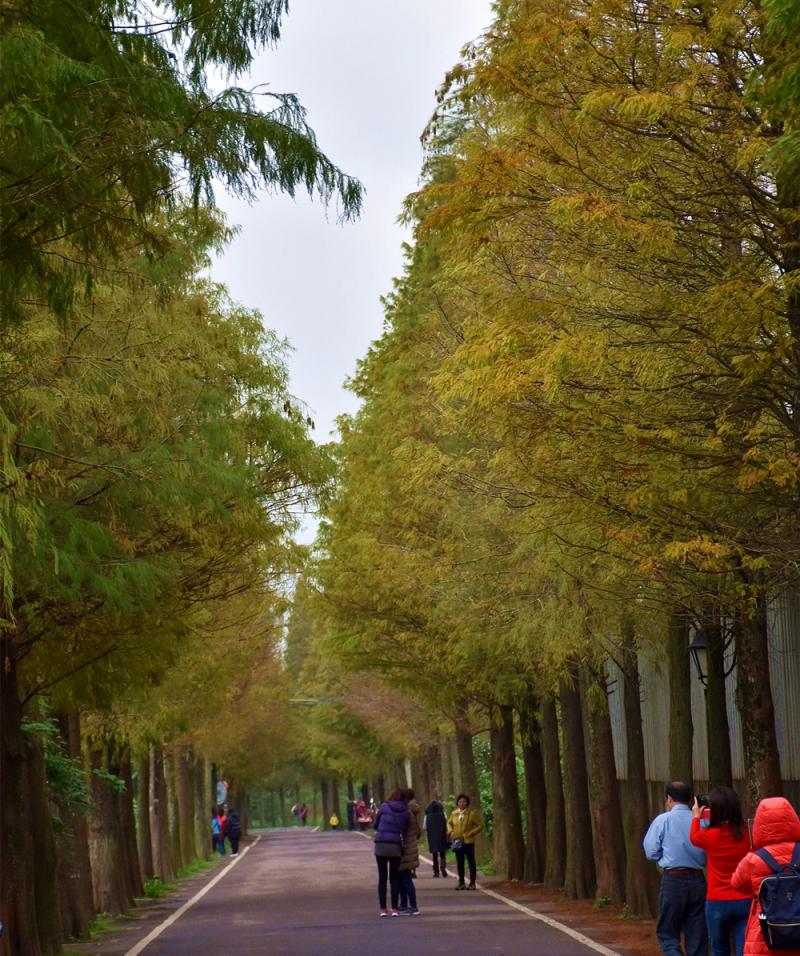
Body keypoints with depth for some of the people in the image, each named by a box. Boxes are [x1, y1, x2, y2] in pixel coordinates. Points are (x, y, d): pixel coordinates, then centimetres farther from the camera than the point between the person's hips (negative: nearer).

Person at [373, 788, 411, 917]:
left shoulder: (384, 807, -1)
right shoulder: (405, 812, 3)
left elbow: (375, 825, 5)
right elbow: (404, 830, 3)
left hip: (381, 845, -1)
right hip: (396, 846, 1)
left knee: (382, 877, 7)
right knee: (394, 878, 9)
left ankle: (383, 909, 5)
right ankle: (395, 908, 3)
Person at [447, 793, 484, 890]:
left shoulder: (472, 813, -7)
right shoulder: (454, 813, 6)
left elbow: (480, 825, -4)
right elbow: (449, 823, 23)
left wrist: (470, 833, -12)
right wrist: (450, 831, 3)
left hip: (468, 841, -4)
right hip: (457, 842, 4)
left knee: (471, 862, 0)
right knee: (459, 863, 9)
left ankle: (472, 883, 6)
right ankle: (461, 883, 16)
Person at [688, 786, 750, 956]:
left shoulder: (709, 835, -10)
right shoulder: (745, 833, -4)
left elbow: (693, 838, 15)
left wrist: (696, 817, 31)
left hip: (718, 903, -1)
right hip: (745, 901, 1)